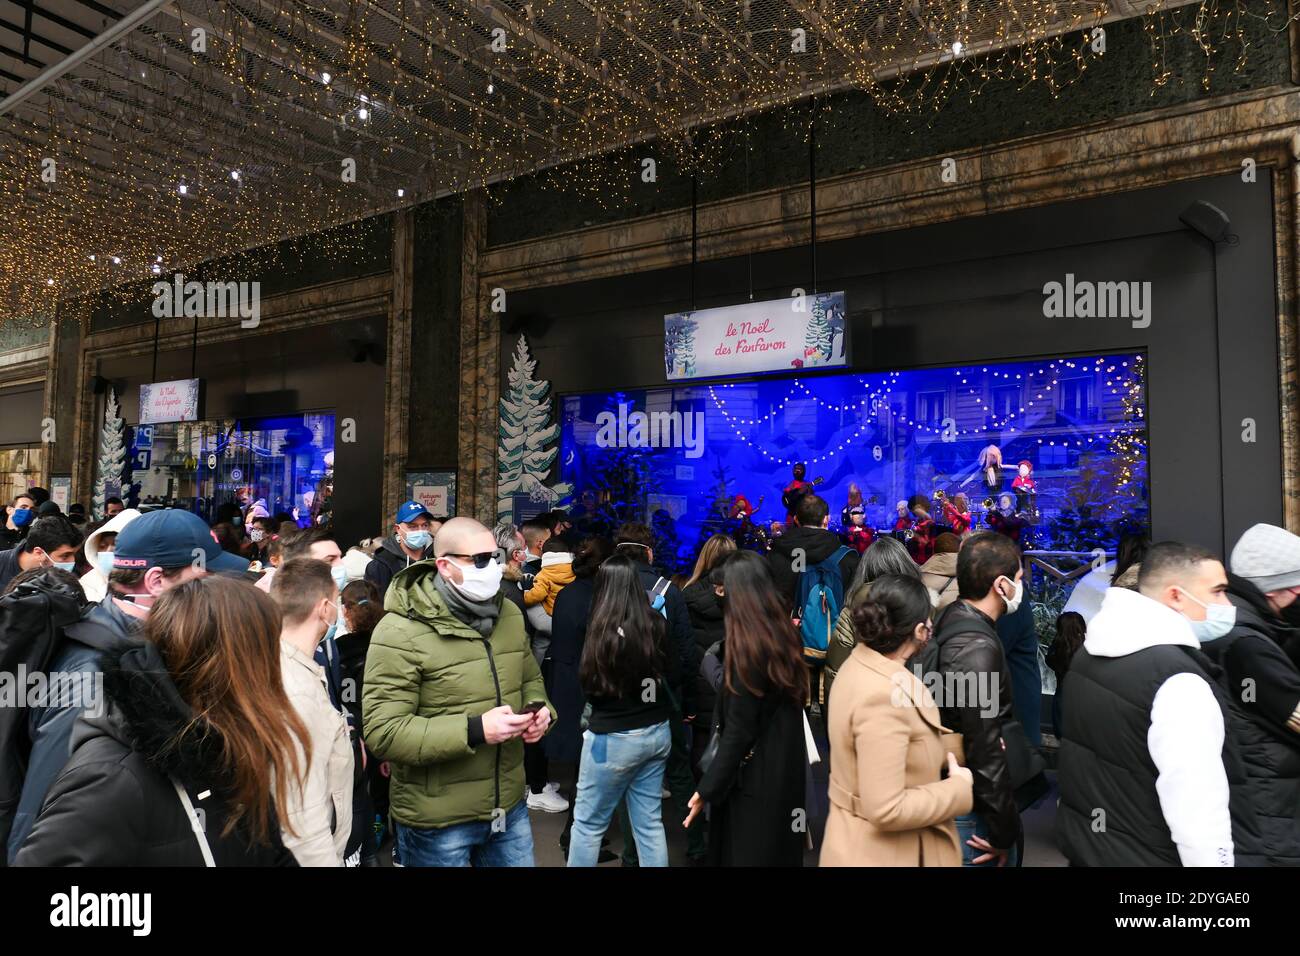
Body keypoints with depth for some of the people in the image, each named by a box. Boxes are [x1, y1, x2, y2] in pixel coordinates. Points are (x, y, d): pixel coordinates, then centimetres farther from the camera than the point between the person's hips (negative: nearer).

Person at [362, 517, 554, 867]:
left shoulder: (509, 614, 3)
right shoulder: (401, 632, -18)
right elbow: (383, 731, -22)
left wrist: (540, 709, -6)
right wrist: (474, 730, -28)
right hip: (437, 821, -5)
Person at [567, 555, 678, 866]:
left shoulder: (603, 627, -18)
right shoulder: (655, 623, -4)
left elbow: (588, 684, -10)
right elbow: (675, 674, 5)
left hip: (614, 737, -6)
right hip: (657, 731, 6)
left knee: (588, 823, 10)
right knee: (650, 822, 16)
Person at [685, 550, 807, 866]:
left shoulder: (746, 647, -20)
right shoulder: (786, 634, 1)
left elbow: (738, 731, -19)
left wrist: (707, 789, -13)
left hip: (755, 778, -7)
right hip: (786, 768, 7)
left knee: (743, 854, 6)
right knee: (780, 851, 19)